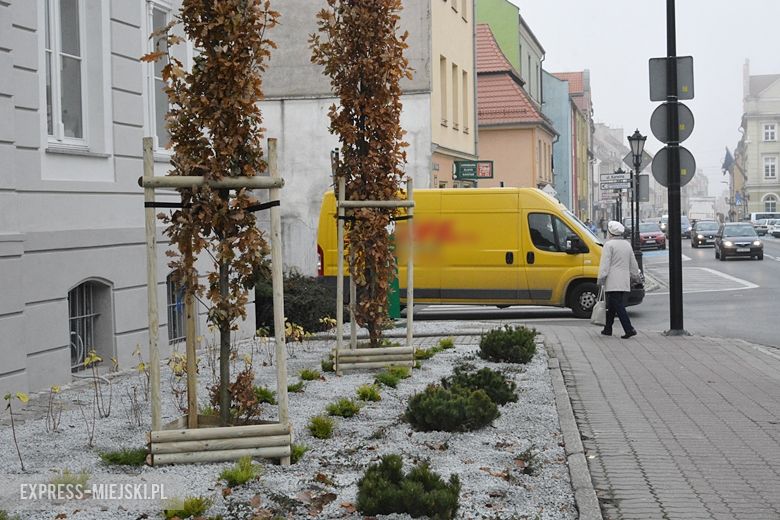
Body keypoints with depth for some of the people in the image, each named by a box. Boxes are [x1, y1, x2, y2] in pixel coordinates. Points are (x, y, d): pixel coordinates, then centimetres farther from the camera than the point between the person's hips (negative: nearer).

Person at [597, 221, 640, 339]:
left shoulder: (609, 245, -8)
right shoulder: (627, 245, 15)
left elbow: (605, 264, -14)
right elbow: (633, 264, 21)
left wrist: (601, 279, -11)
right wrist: (636, 274, 33)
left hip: (613, 282, -7)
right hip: (625, 283, 8)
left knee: (619, 307, -9)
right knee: (612, 306, 17)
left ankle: (629, 329, -18)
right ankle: (608, 329, 24)